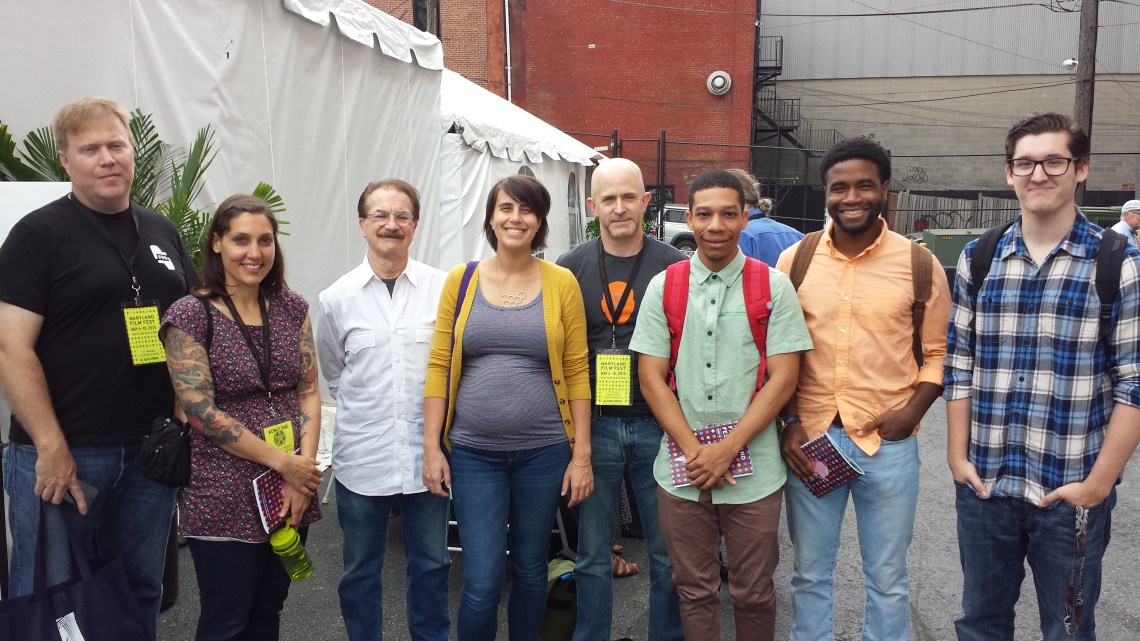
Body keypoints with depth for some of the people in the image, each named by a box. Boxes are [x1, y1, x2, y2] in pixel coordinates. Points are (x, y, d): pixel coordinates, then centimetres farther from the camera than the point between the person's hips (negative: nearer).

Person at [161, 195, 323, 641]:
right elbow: (201, 411, -14)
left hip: (291, 492, 5)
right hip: (226, 498, -4)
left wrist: (304, 467, -8)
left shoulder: (292, 307, 5)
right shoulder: (190, 315, -9)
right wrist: (284, 463, -14)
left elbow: (308, 392, 4)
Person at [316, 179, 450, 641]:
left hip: (427, 451, 0)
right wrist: (369, 413, 10)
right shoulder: (337, 298, -1)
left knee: (432, 565, 15)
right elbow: (334, 374, 12)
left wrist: (426, 413, 5)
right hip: (363, 455, 0)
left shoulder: (442, 288, -4)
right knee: (361, 570, 15)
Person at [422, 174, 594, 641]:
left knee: (531, 569, 15)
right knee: (481, 583, 0)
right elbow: (439, 366, 2)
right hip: (474, 453, 0)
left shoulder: (561, 282, -2)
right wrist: (432, 447, -2)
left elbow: (576, 372, -1)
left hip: (543, 452, 0)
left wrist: (581, 454, -2)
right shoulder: (461, 280, 1)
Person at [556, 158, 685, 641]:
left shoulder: (672, 265, 0)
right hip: (594, 425, 1)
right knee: (593, 556, 12)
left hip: (657, 425, 0)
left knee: (668, 553, 11)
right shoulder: (572, 267, 3)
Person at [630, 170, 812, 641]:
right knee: (694, 590, 14)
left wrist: (727, 449, -13)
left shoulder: (773, 287, -2)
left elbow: (784, 377, -6)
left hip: (754, 473, -1)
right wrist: (693, 450, -10)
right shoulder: (664, 287, 2)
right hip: (682, 472, 1)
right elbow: (651, 377, 1)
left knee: (753, 593, 12)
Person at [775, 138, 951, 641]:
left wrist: (914, 410, -10)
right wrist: (790, 422, -3)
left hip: (889, 443, -1)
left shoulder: (919, 264, -2)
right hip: (809, 438, 1)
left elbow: (938, 353, 4)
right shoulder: (794, 260, 1)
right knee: (809, 573, 15)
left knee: (887, 579, 14)